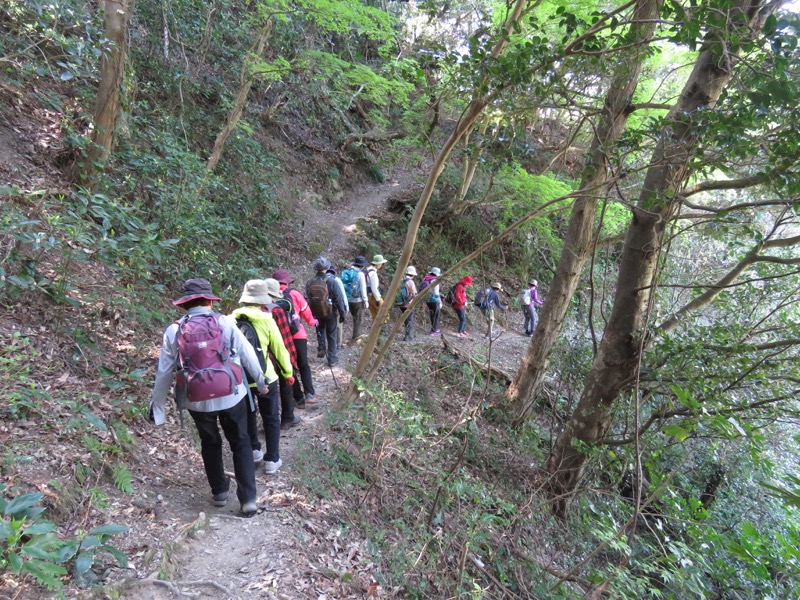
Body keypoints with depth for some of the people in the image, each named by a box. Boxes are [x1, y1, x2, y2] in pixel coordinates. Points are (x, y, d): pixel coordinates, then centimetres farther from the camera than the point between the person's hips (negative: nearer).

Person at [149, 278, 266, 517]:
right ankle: (248, 498, 11)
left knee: (210, 444, 24)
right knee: (240, 443, 14)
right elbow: (248, 355, -3)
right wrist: (260, 381, 13)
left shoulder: (174, 331, -4)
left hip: (197, 400, 2)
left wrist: (157, 405, 12)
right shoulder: (225, 322, -8)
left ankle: (219, 492, 36)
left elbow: (164, 373, 0)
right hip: (231, 395, -1)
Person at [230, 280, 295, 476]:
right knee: (271, 419, 12)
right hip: (265, 378, -3)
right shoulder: (266, 320, -11)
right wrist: (288, 373, 8)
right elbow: (279, 349, -5)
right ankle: (272, 460, 18)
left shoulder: (232, 320, -3)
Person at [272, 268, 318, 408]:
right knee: (304, 365, 15)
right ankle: (309, 394, -1)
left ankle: (299, 399, 14)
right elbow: (306, 312, 6)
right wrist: (312, 322, 25)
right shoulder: (294, 294, -2)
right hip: (298, 335, 0)